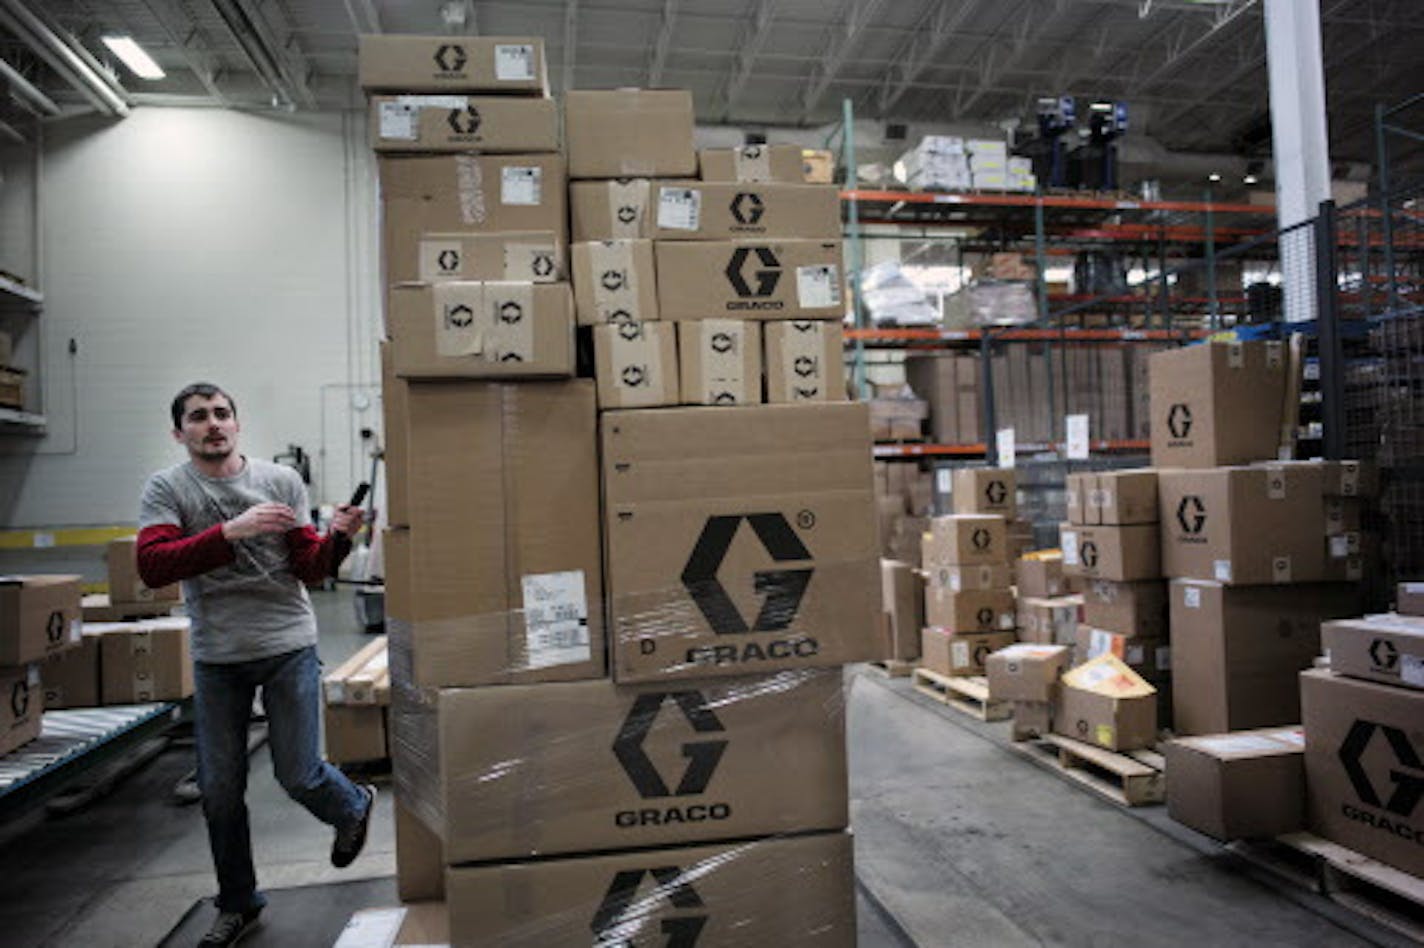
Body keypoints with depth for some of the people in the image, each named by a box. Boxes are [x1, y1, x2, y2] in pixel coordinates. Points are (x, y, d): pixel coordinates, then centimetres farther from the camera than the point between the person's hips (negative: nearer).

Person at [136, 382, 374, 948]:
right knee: (219, 790, 10)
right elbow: (152, 566, -17)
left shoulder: (281, 481, 1)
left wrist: (339, 536, -21)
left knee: (298, 776, 1)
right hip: (216, 656, 1)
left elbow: (309, 569, 0)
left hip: (288, 646, -1)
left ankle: (354, 807, 36)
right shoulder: (166, 489, -1)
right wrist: (231, 531, -29)